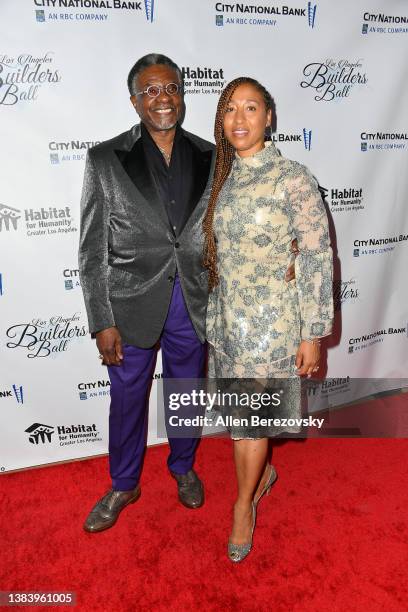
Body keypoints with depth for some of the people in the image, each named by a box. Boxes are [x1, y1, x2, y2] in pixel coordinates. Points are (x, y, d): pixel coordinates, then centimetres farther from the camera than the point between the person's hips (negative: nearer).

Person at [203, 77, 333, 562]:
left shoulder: (292, 178, -13)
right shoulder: (222, 178, 6)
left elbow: (318, 257, -12)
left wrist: (313, 334, -12)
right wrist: (213, 316, 15)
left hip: (271, 320, -5)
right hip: (226, 316, 6)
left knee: (249, 415, 6)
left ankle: (244, 504, 30)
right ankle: (263, 472, 45)